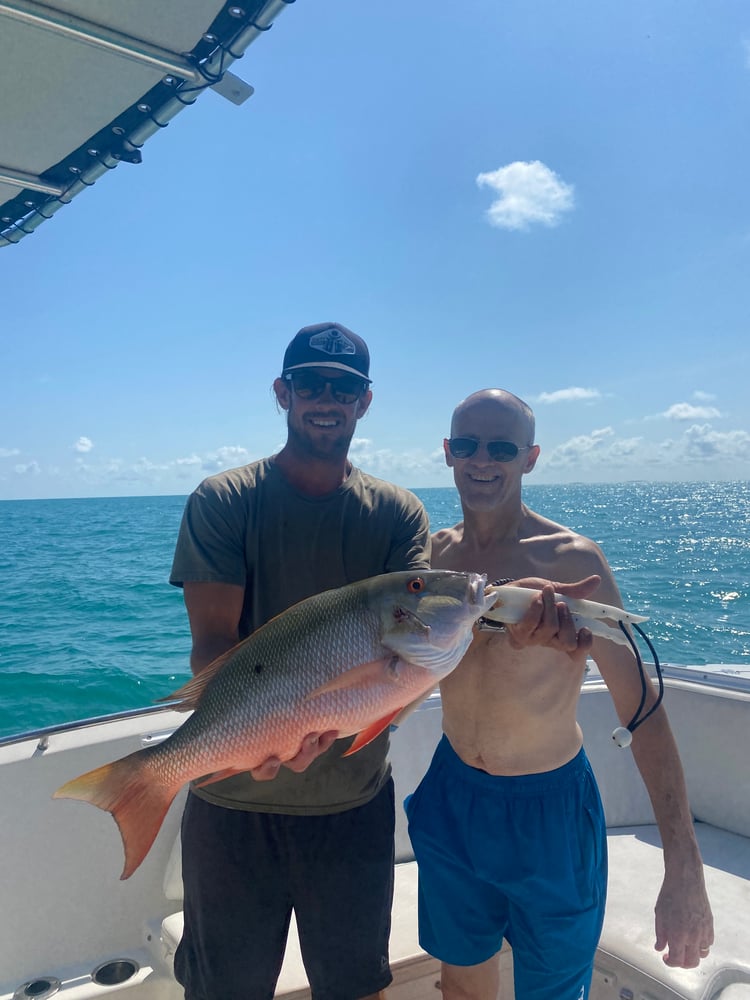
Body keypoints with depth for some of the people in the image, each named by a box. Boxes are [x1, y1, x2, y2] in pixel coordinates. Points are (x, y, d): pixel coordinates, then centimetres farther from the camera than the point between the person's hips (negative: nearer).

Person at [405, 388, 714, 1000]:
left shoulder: (571, 560, -18)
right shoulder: (437, 553, -5)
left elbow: (642, 709, -18)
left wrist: (685, 870, -20)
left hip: (549, 811, -3)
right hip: (452, 800, 4)